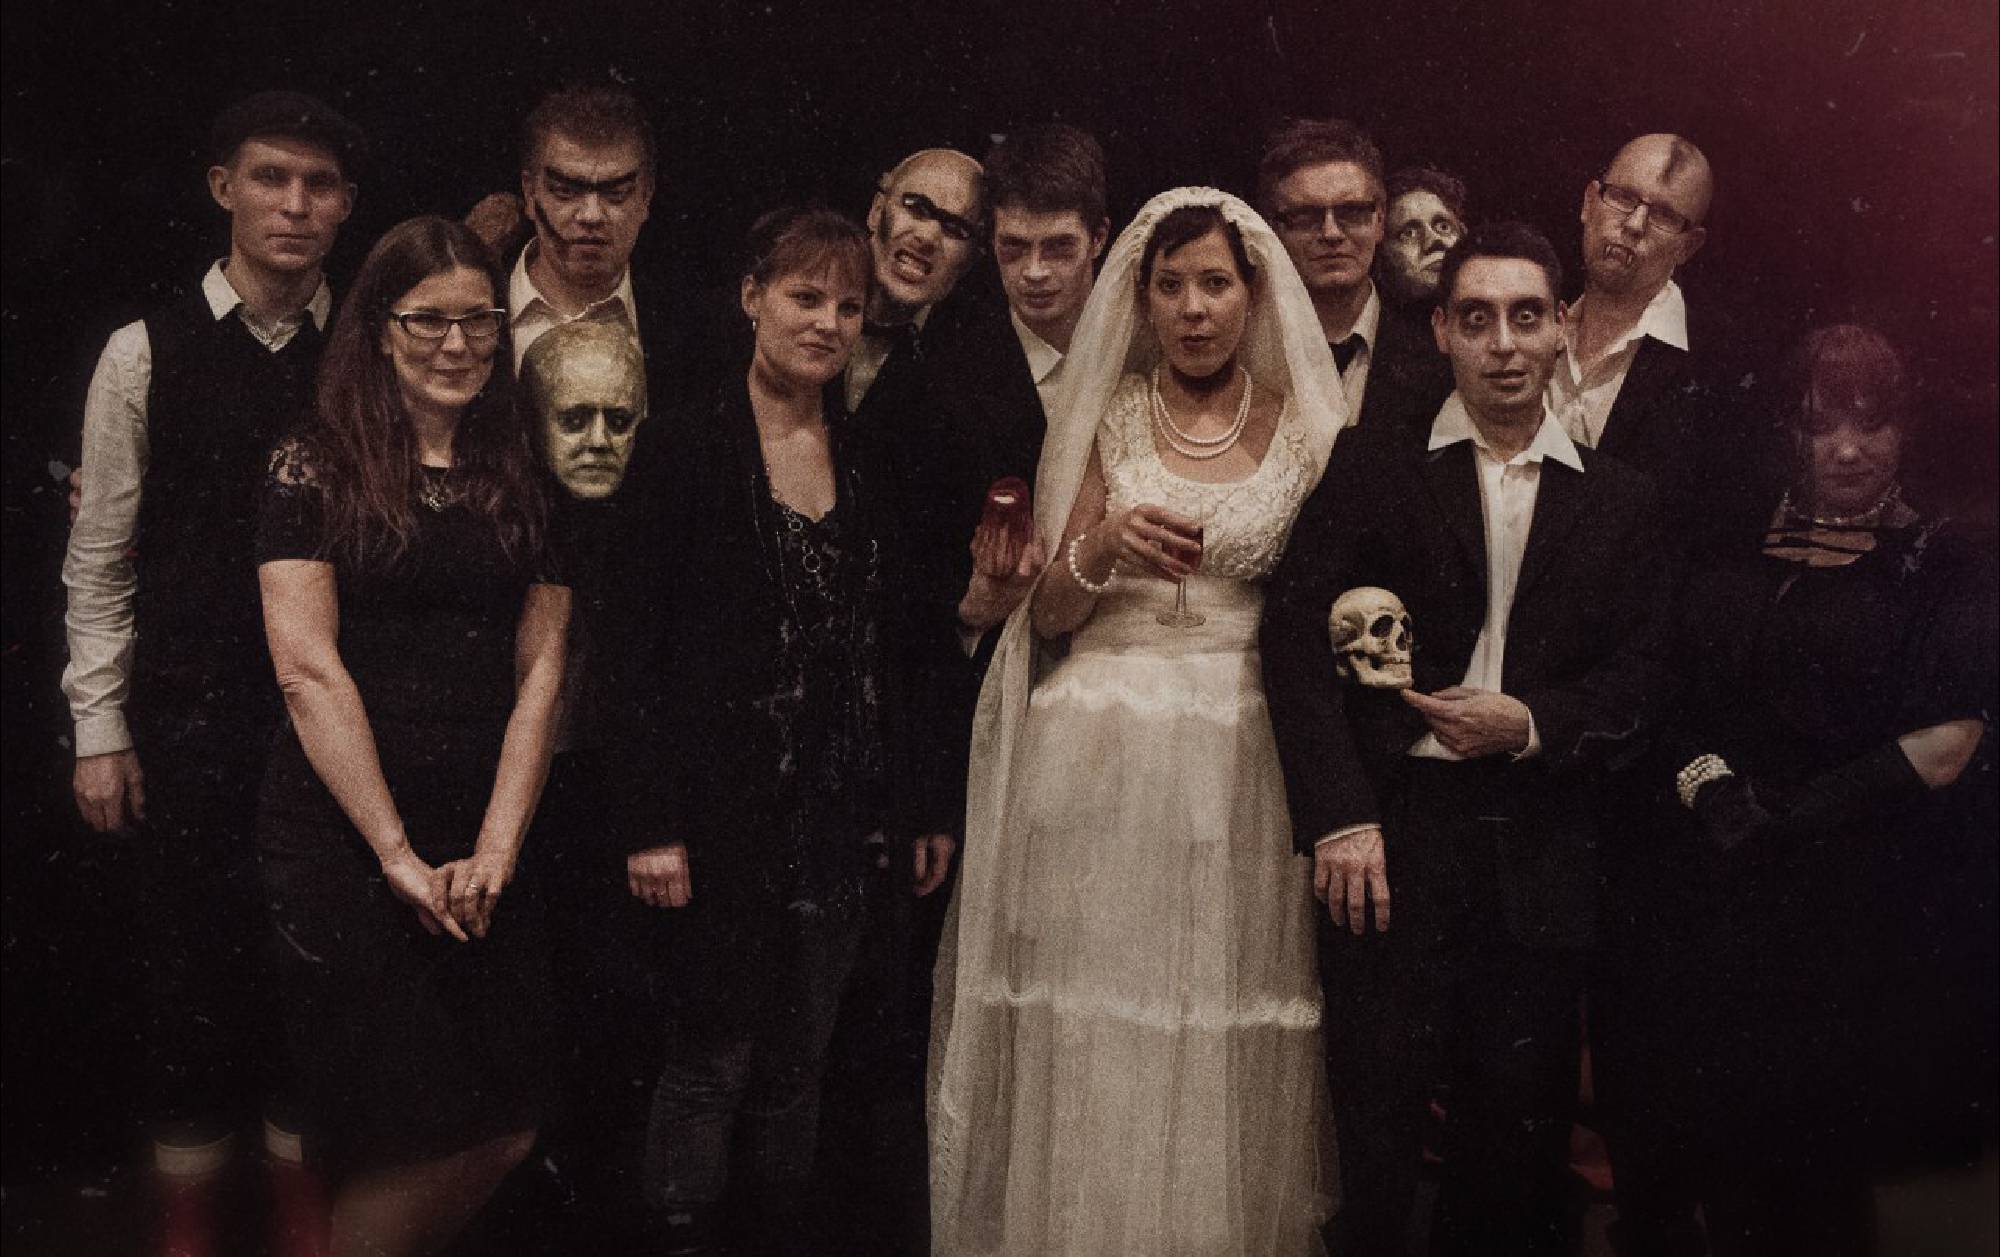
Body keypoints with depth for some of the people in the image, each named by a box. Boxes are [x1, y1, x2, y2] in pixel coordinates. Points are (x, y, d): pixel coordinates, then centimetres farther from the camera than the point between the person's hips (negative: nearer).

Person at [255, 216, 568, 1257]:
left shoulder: (522, 480, 11)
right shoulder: (316, 467, 0)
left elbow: (541, 669, 5)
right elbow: (308, 671, -7)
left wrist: (496, 848, -5)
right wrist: (398, 855, -10)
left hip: (485, 847, 4)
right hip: (339, 837, -4)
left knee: (506, 1131, 2)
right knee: (404, 1133, -5)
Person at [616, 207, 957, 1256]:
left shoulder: (870, 463, 11)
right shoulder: (690, 449, -5)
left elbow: (894, 654, 13)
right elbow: (644, 647, -9)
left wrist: (922, 808, 10)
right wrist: (655, 820, -15)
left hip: (846, 818, 5)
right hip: (726, 815, -5)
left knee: (796, 1068, 12)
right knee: (711, 1060, 1)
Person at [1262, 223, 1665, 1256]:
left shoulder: (1617, 501, 10)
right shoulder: (1370, 466, 3)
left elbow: (1636, 681, 9)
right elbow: (1297, 634, -5)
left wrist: (1531, 725, -11)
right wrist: (1339, 818, -13)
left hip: (1542, 851, 2)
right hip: (1393, 832, -2)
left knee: (1522, 1131, 10)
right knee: (1374, 1123, 3)